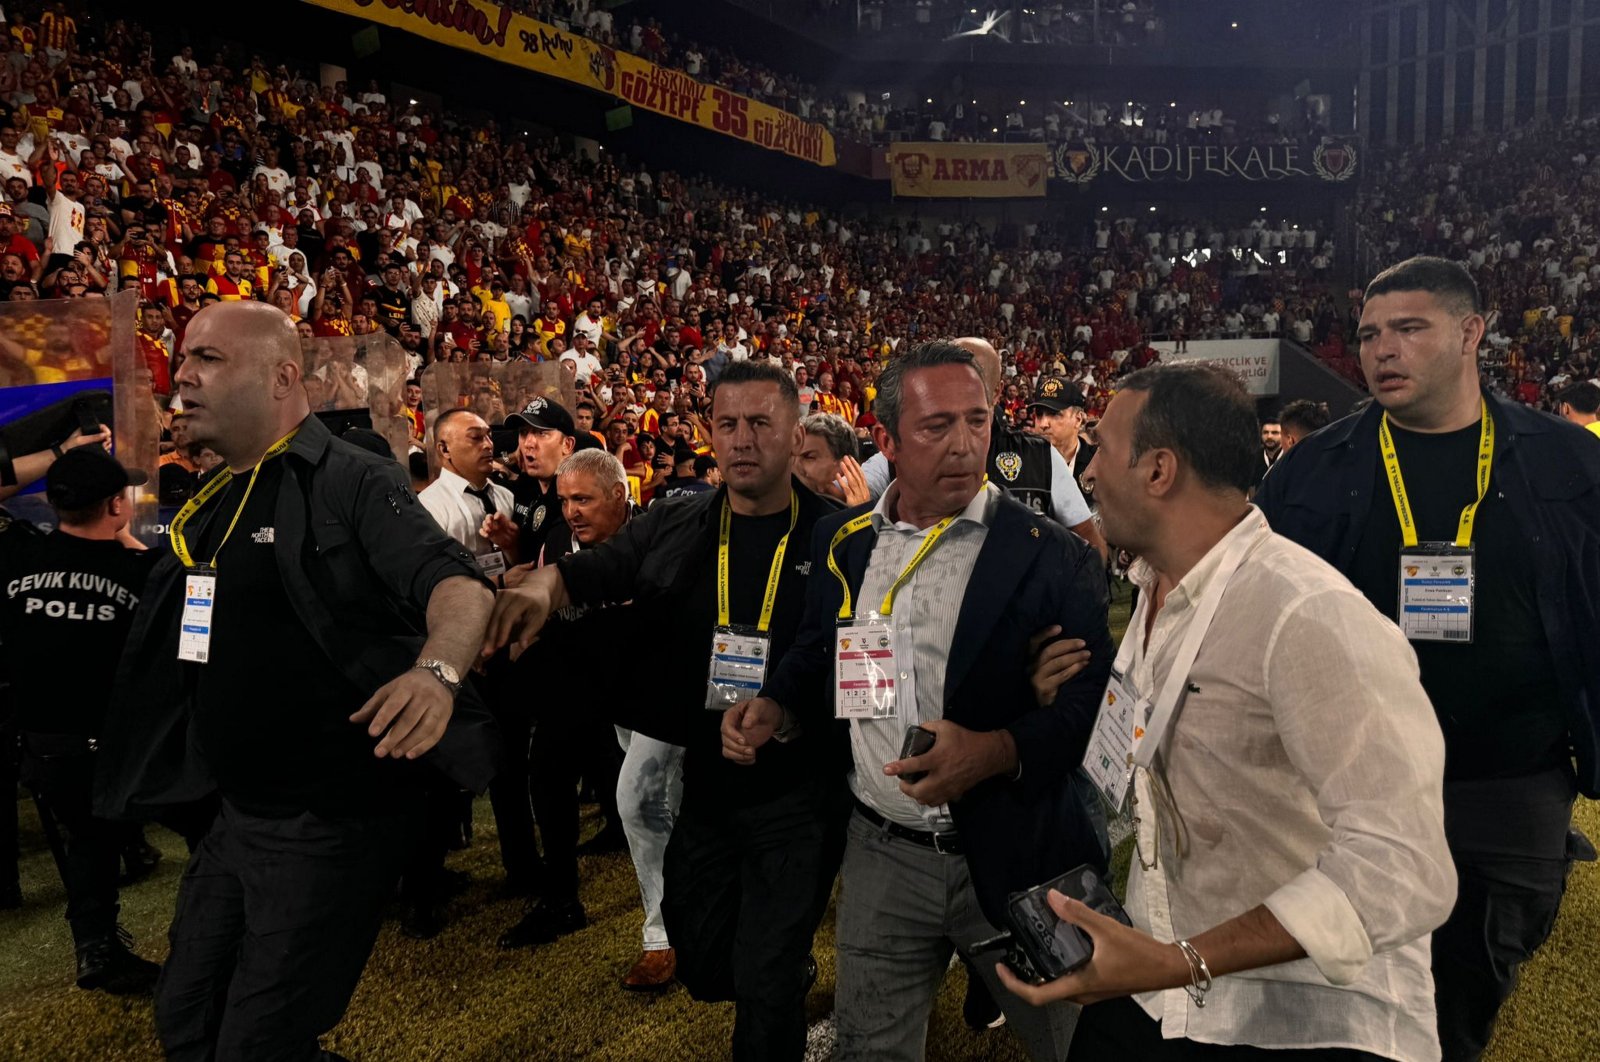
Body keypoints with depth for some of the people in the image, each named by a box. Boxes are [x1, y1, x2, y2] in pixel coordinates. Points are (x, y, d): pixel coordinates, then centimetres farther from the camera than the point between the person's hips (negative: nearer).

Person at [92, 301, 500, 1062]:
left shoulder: (350, 483, -15)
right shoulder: (208, 508, 10)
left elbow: (459, 585, -29)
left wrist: (436, 669, -48)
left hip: (335, 819, -8)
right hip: (237, 815, 9)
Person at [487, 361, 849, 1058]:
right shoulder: (672, 531, 1)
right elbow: (582, 572, 0)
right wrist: (540, 588, -21)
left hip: (797, 796, -4)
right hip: (700, 786, 4)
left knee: (765, 992, 5)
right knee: (703, 969, 21)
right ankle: (793, 975, 52)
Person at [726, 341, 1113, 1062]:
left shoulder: (1053, 556, -10)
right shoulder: (843, 541, 3)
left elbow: (1091, 702, -14)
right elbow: (816, 657, 17)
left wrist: (996, 751, -29)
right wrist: (777, 708, -2)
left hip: (1011, 859, -3)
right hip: (882, 858, 3)